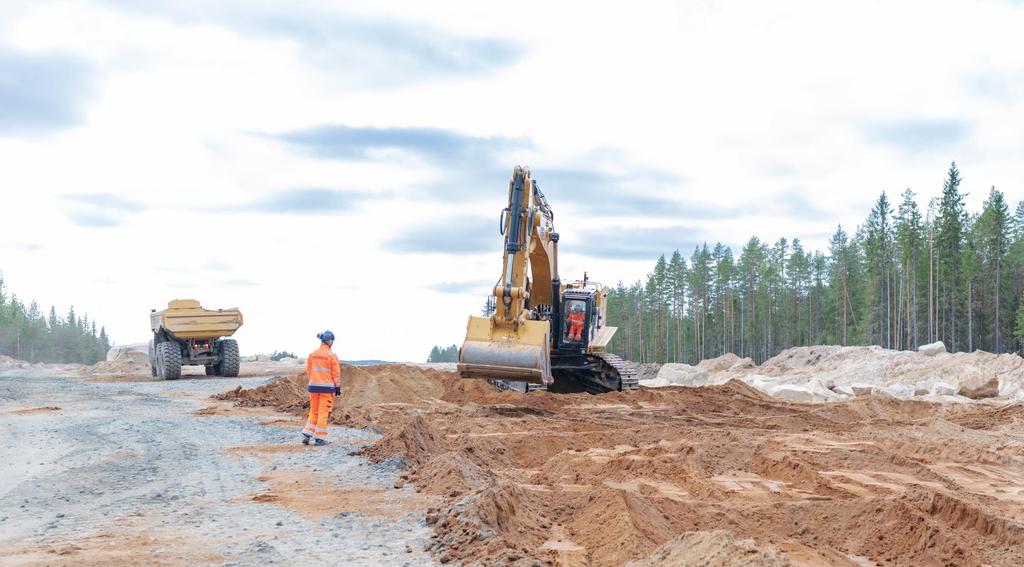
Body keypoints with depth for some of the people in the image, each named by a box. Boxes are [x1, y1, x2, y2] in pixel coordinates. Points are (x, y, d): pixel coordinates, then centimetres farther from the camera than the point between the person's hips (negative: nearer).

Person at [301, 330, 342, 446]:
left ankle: (306, 435, 7)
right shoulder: (332, 356, -10)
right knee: (324, 412, 2)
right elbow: (336, 373, -7)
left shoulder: (312, 354, 4)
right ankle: (319, 438, 3)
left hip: (313, 386, 5)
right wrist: (338, 387, 1)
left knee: (313, 411, 16)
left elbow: (308, 370, 9)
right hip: (327, 387, -5)